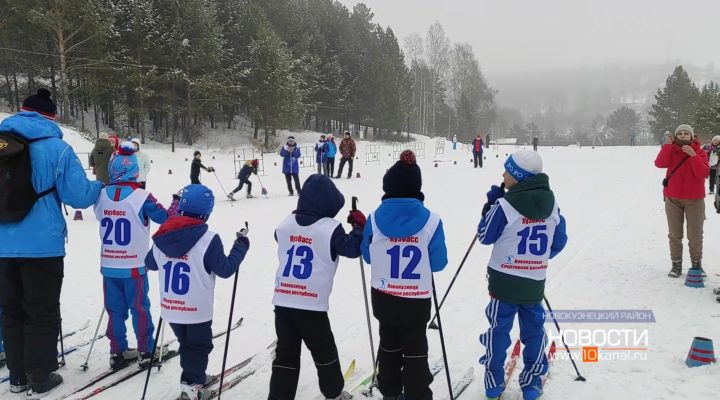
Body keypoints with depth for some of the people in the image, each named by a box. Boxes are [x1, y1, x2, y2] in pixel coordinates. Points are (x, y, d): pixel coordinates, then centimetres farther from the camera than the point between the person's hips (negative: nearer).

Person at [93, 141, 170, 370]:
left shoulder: (102, 195, -3)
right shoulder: (141, 197, -15)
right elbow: (164, 218, -7)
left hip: (108, 265, 4)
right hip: (134, 265, -3)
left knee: (115, 309, 13)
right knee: (139, 308, 8)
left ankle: (117, 352, 19)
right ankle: (146, 352, 15)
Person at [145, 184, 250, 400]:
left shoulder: (163, 235, -4)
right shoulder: (208, 239, -20)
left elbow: (150, 263, 11)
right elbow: (225, 269, -13)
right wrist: (241, 245, -2)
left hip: (170, 308, 5)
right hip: (197, 309, -5)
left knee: (186, 343, 24)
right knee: (198, 347, 13)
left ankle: (194, 377, 39)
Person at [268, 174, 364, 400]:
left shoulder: (285, 225, 5)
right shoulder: (330, 229, -11)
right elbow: (352, 249, -4)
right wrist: (359, 227, 10)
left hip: (282, 302, 4)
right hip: (312, 305, -4)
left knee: (285, 356, 13)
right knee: (324, 352, 17)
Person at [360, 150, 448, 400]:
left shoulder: (375, 218, -12)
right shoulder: (431, 221, -17)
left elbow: (368, 256, 1)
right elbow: (438, 263, -8)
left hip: (383, 297, 3)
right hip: (417, 300, -2)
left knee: (389, 345, 23)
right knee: (415, 350, 15)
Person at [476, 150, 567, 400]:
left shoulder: (504, 205, -18)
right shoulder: (552, 204, -2)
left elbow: (485, 236, -6)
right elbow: (559, 242, 8)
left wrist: (491, 203, 0)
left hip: (505, 280, -3)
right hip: (535, 282, 4)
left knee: (499, 327, 11)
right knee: (534, 329, 15)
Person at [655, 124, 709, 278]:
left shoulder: (700, 153, -2)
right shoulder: (671, 150, 1)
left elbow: (703, 173, -17)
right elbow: (660, 163, -19)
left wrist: (693, 155, -24)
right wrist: (667, 145, -22)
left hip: (695, 199, -1)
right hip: (673, 198, 1)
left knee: (695, 235, 5)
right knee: (675, 235, 7)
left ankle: (697, 264, 20)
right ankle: (676, 264, 15)